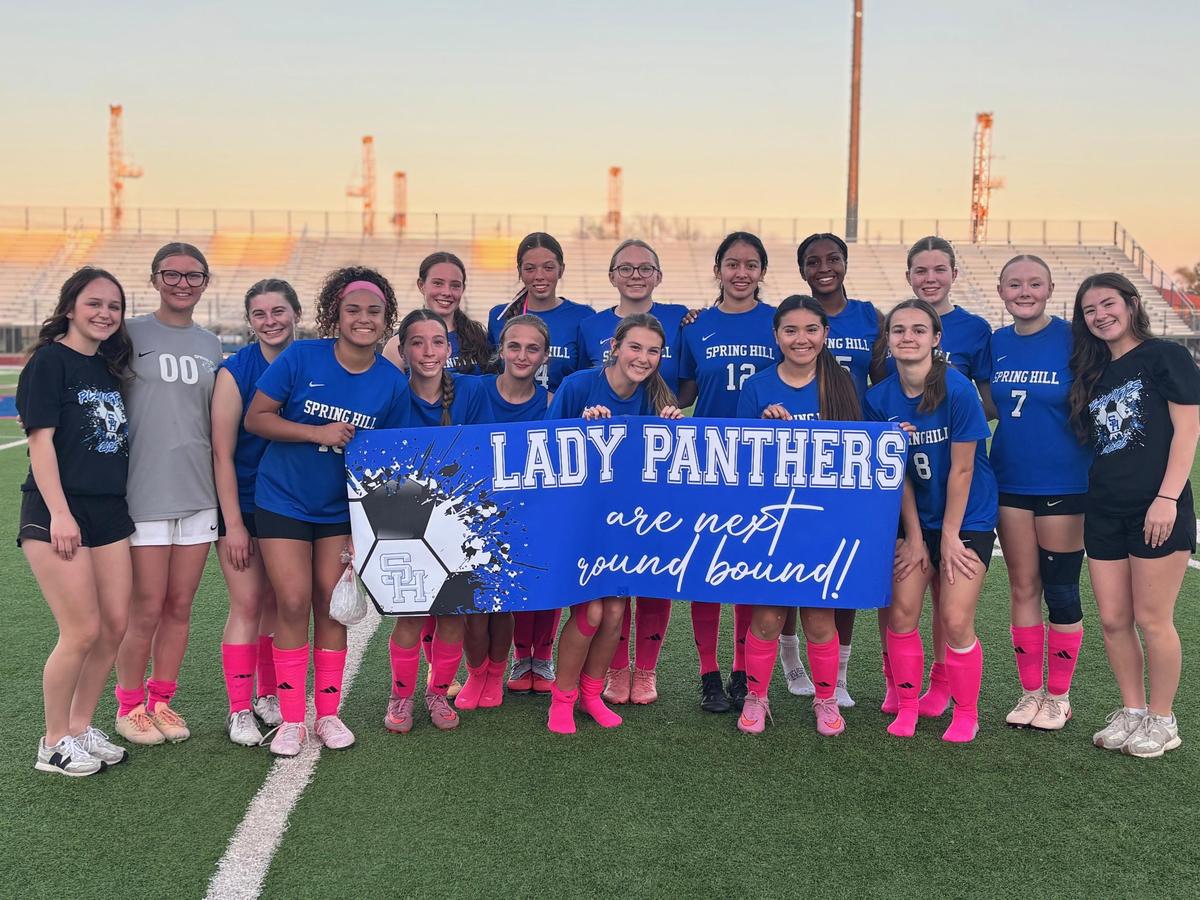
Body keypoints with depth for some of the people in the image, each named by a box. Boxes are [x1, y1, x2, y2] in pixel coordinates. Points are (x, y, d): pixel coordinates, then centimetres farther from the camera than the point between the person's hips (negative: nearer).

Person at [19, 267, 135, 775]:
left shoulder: (108, 367, 14)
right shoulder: (49, 361, -7)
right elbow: (41, 440, -12)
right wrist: (59, 514, -19)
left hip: (109, 512, 7)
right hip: (56, 513, -7)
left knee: (115, 626, 6)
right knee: (82, 632, -7)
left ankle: (81, 727, 23)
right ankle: (54, 744, 11)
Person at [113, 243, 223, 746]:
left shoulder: (210, 345, 13)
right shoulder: (131, 335, -1)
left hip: (198, 493, 4)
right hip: (144, 493, -4)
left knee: (180, 607, 9)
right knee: (147, 609, -1)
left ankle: (161, 700, 23)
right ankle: (130, 705, 17)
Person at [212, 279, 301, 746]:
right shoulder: (235, 371, -11)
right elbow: (222, 454, -11)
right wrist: (234, 523, -13)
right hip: (242, 505, -4)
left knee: (278, 602, 11)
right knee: (247, 604, -4)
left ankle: (268, 696, 26)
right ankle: (239, 711, 7)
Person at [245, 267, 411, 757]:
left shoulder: (393, 383, -6)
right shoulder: (301, 357, -13)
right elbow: (255, 417, -10)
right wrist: (318, 433, -22)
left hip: (341, 509, 2)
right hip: (283, 501, -2)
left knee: (332, 604, 5)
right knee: (293, 604, -5)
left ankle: (328, 713, 19)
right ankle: (291, 719, 8)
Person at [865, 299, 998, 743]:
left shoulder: (958, 389, -19)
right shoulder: (879, 397, -6)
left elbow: (961, 468, -14)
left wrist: (949, 536, -10)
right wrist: (914, 536, -3)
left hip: (966, 518, -4)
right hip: (916, 518, 4)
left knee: (955, 621, -6)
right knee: (901, 613, -2)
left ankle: (966, 715, 14)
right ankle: (906, 708, 17)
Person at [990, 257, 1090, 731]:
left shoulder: (1073, 339, -8)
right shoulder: (997, 342, 6)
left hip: (1063, 484, -4)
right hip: (1010, 482, 4)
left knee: (1060, 592, 4)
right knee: (1022, 589, 10)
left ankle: (1058, 696, 19)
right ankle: (1030, 691, 22)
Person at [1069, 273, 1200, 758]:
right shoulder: (1093, 373, 15)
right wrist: (1084, 504, 10)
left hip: (1157, 509, -6)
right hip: (1104, 512, 6)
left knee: (1152, 620, -1)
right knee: (1112, 619, 8)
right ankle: (1132, 711, 22)